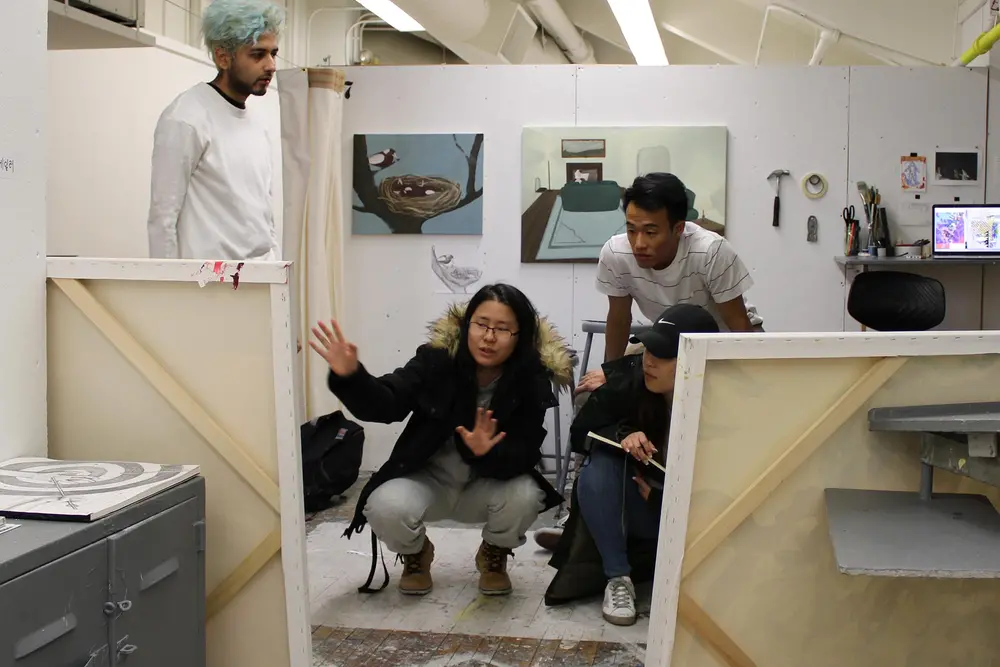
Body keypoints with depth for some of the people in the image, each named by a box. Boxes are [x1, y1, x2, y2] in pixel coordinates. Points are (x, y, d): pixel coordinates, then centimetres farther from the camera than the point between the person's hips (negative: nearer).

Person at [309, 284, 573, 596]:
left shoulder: (532, 381, -17)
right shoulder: (436, 359, -18)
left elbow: (525, 455, -22)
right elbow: (385, 405, -25)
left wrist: (488, 453, -44)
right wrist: (350, 376, -46)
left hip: (488, 485, 0)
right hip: (429, 479, 0)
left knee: (524, 496, -31)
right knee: (385, 507, -30)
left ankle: (494, 555, 5)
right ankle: (416, 554, 9)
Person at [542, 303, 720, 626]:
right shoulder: (627, 380, -21)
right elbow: (580, 433, -9)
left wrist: (661, 496, -23)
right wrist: (622, 434, -30)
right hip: (636, 506, 2)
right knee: (597, 470, -28)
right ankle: (618, 578, -14)